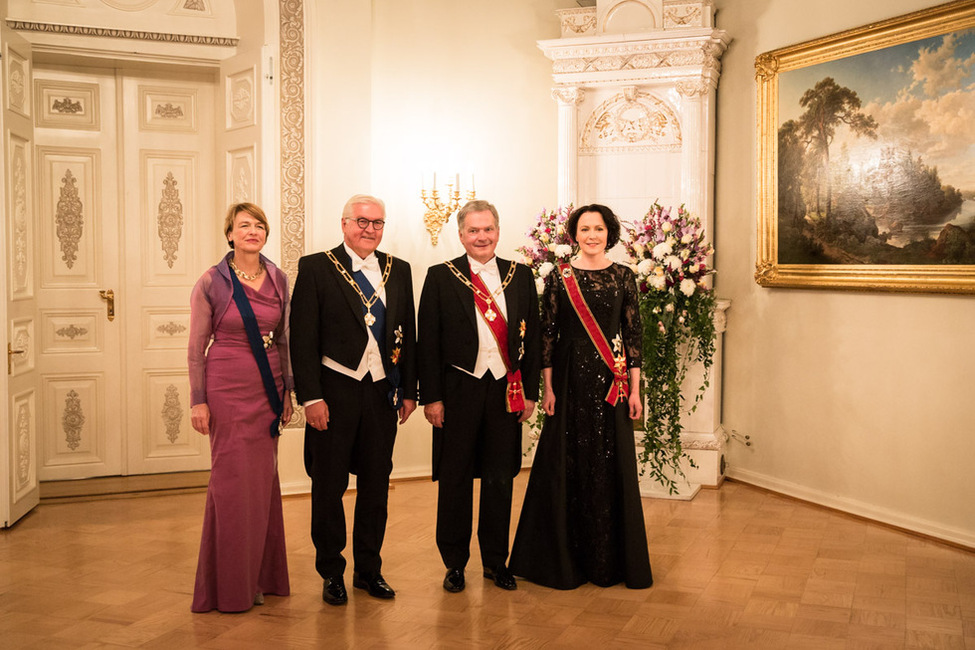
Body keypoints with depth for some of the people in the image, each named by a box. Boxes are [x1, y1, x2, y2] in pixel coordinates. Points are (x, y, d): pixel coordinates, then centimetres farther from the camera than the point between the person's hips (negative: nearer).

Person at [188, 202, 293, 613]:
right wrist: (198, 401, -6)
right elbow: (196, 348, -3)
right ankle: (230, 584, 15)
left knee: (264, 479, 9)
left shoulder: (278, 279, 6)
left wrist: (287, 390, 10)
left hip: (268, 389, 4)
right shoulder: (212, 283, -5)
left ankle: (259, 577, 22)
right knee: (232, 479, 1)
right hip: (228, 387, -4)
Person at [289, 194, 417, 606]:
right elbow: (302, 338, -7)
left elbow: (408, 335, 12)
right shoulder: (316, 268, -3)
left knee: (376, 485, 11)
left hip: (383, 392, 4)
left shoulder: (398, 271, 9)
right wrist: (310, 397, -13)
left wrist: (409, 391, 7)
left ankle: (368, 569, 26)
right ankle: (332, 573, 22)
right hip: (334, 391, -3)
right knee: (328, 487, 7)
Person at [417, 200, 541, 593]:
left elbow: (532, 337, 9)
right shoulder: (441, 277, -2)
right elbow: (428, 342, -3)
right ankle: (455, 563, 22)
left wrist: (530, 391, 4)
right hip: (459, 389, -2)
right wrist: (431, 397, -7)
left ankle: (496, 561, 25)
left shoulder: (521, 276, 6)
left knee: (500, 479, 10)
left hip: (506, 390, 2)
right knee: (455, 480, 7)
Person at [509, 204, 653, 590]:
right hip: (570, 377, -1)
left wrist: (634, 389, 1)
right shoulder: (559, 278, 2)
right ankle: (566, 559, 17)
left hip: (611, 380, 1)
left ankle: (611, 559, 18)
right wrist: (547, 387, -4)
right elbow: (547, 334, 1)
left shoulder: (623, 277, 5)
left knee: (613, 466, 4)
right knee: (567, 465, 3)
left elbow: (633, 334, 4)